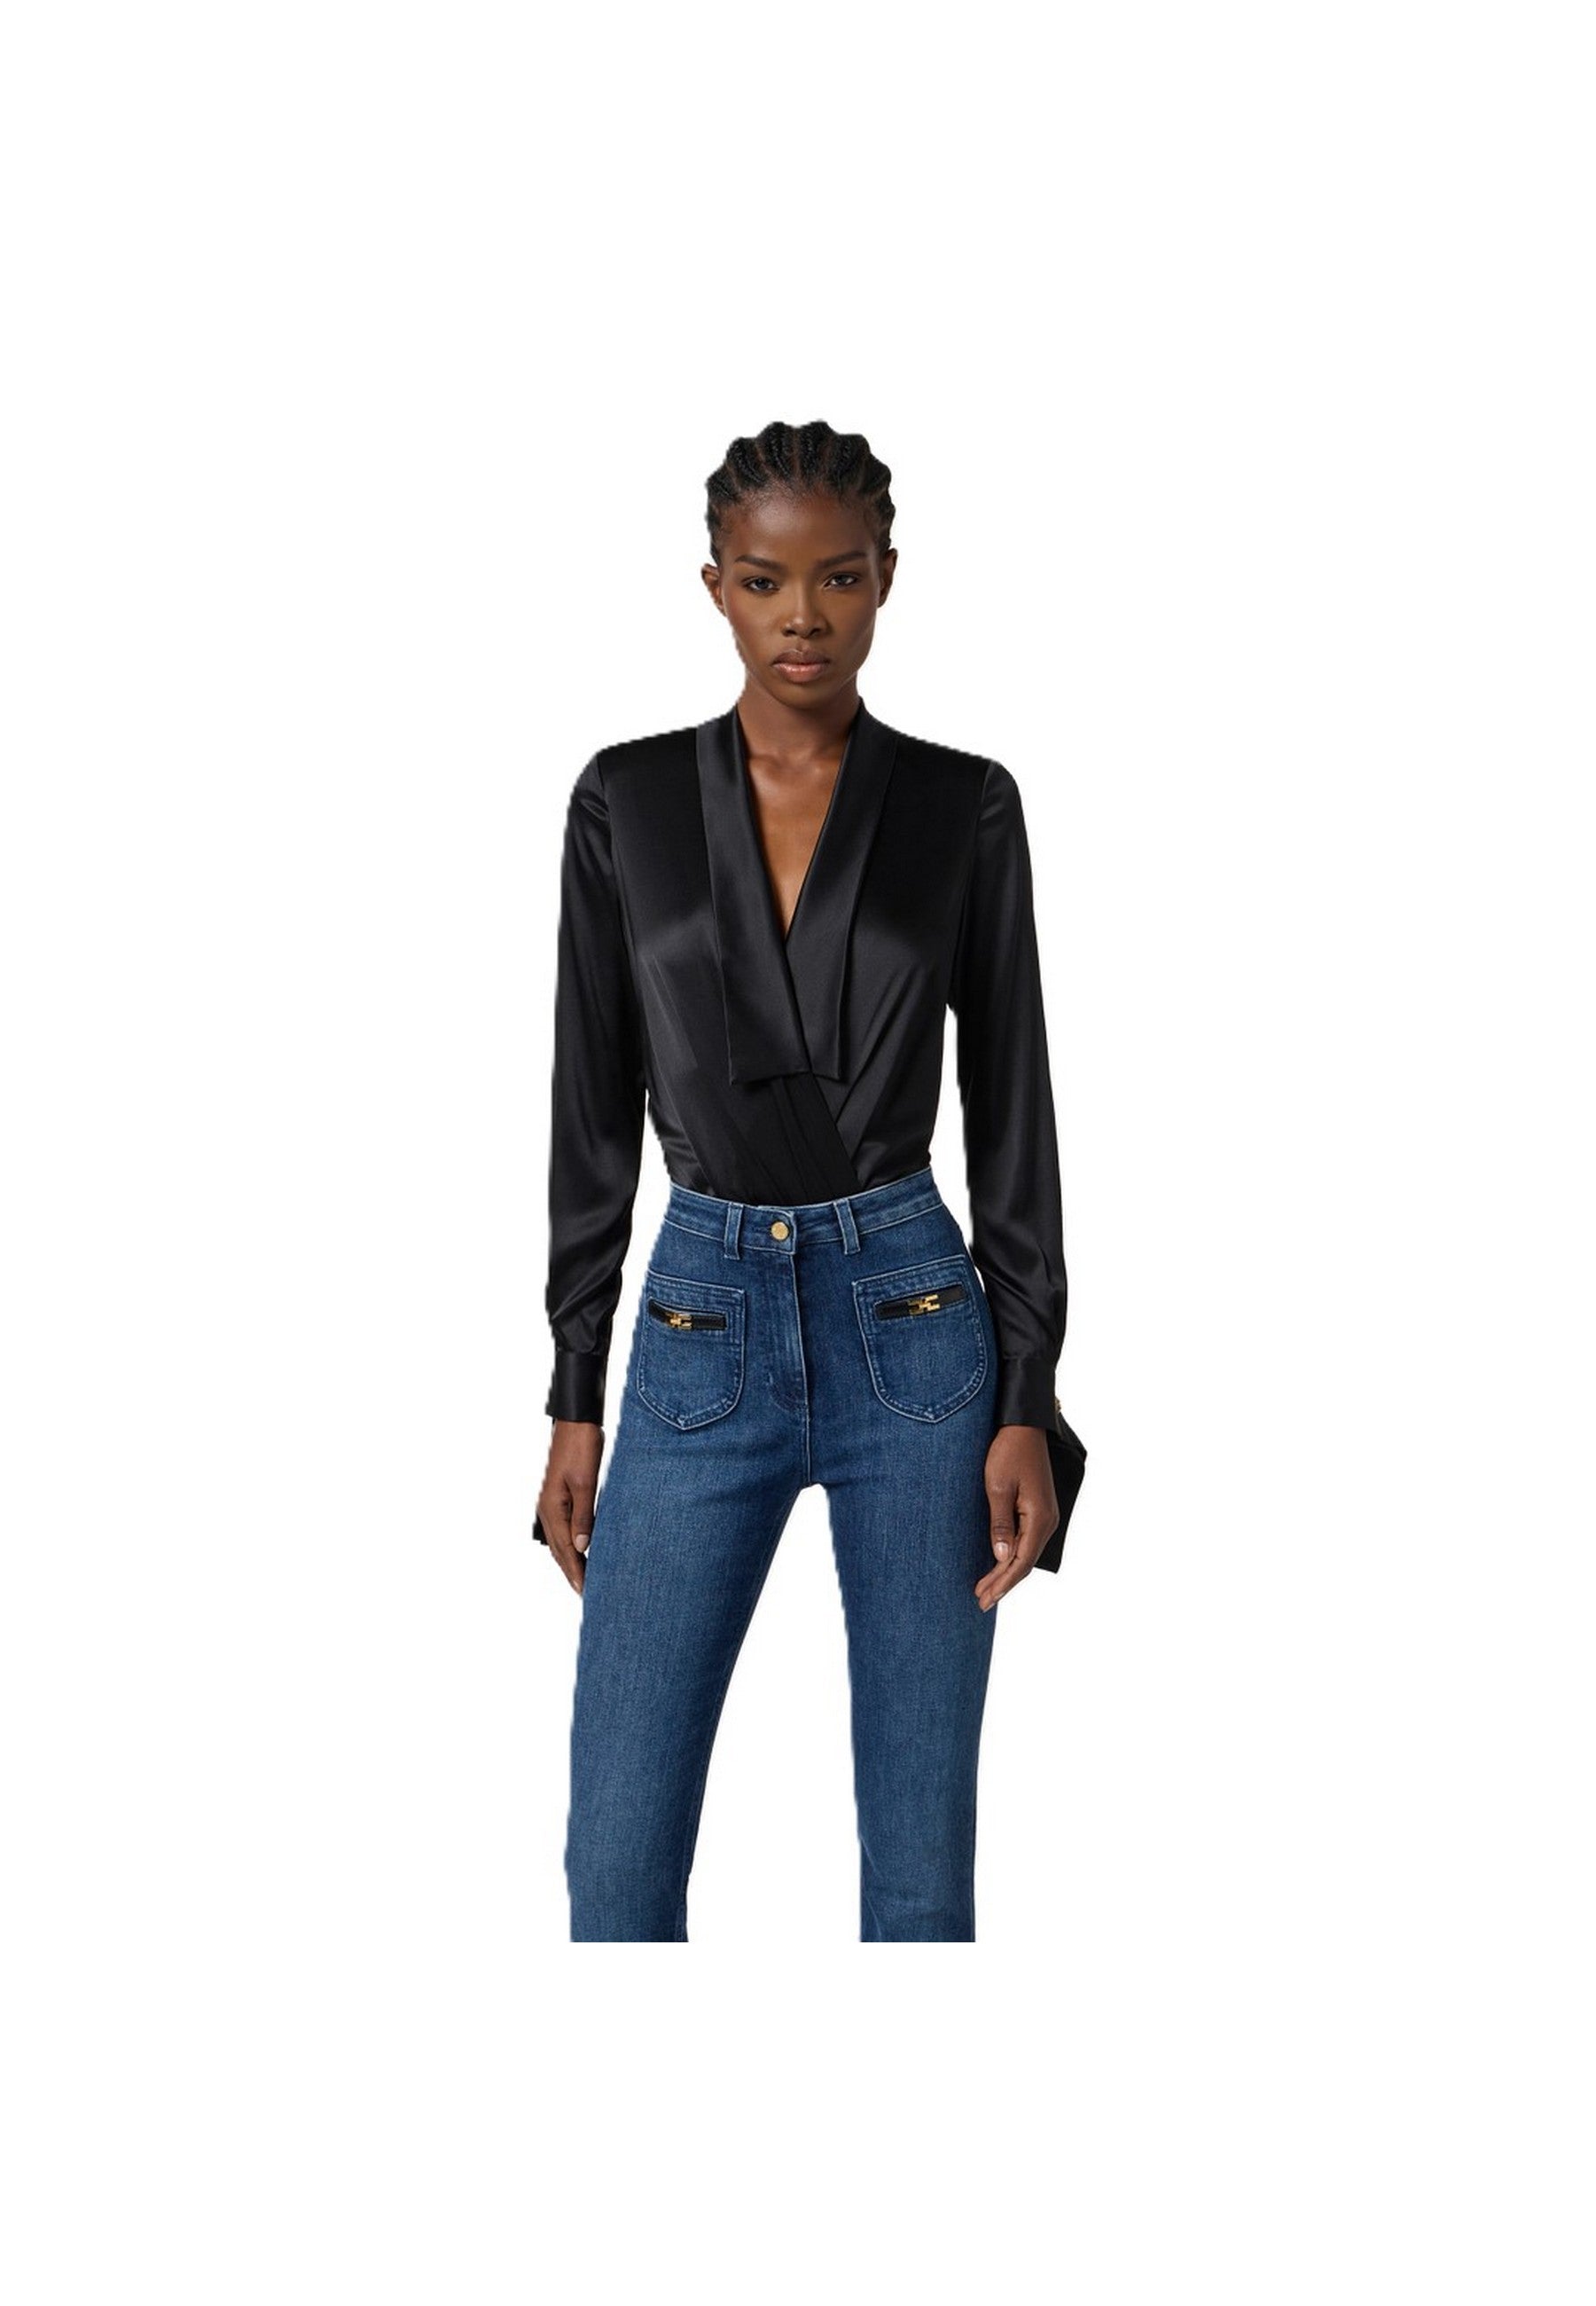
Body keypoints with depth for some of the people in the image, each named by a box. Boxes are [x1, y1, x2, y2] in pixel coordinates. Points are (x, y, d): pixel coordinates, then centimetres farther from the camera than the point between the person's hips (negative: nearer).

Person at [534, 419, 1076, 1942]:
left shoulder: (966, 807, 1)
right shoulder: (627, 802, 2)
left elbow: (1011, 1110, 1)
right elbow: (594, 1111, 4)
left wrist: (1026, 1405, -4)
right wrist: (574, 1402, 2)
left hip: (912, 1318, -1)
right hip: (703, 1325, 1)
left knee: (922, 1849, 5)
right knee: (620, 1854, -2)